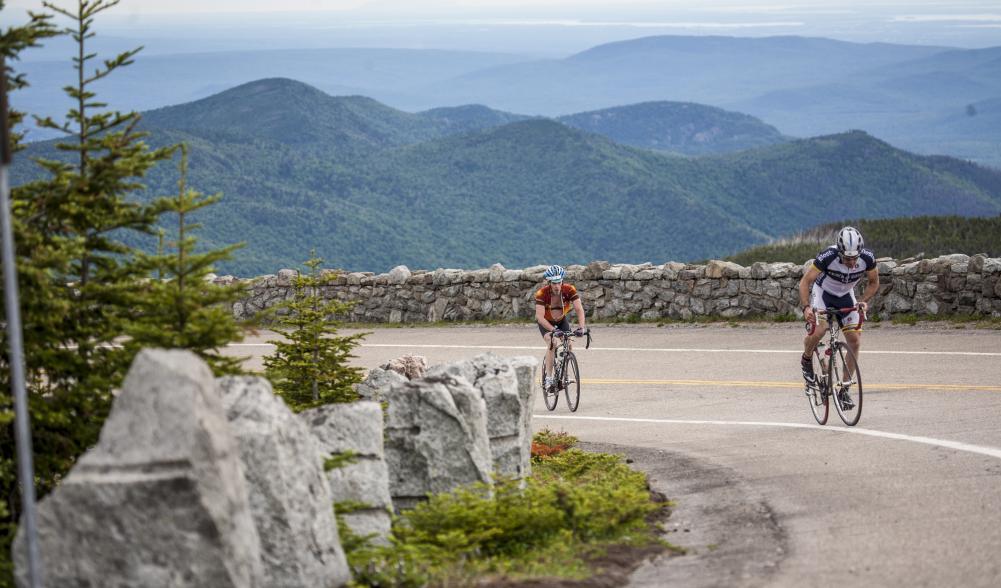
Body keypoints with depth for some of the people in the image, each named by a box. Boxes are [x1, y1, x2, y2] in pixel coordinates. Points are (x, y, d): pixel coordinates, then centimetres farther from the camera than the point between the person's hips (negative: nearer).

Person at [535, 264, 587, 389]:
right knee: (552, 343, -26)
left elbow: (579, 309, -31)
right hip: (545, 322, -3)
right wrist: (553, 330, -52)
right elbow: (540, 317, -39)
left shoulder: (569, 290, -28)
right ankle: (548, 378, -21)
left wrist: (581, 327, -47)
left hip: (561, 319, 3)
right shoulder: (542, 293, -34)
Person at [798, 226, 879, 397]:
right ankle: (806, 360, 4)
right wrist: (806, 307, -41)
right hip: (823, 292, -3)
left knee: (855, 342, -9)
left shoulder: (867, 258, -25)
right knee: (817, 330, -29)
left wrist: (864, 301, -21)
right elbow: (805, 281, -27)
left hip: (845, 296, 3)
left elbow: (873, 282, -5)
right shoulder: (828, 256, -34)